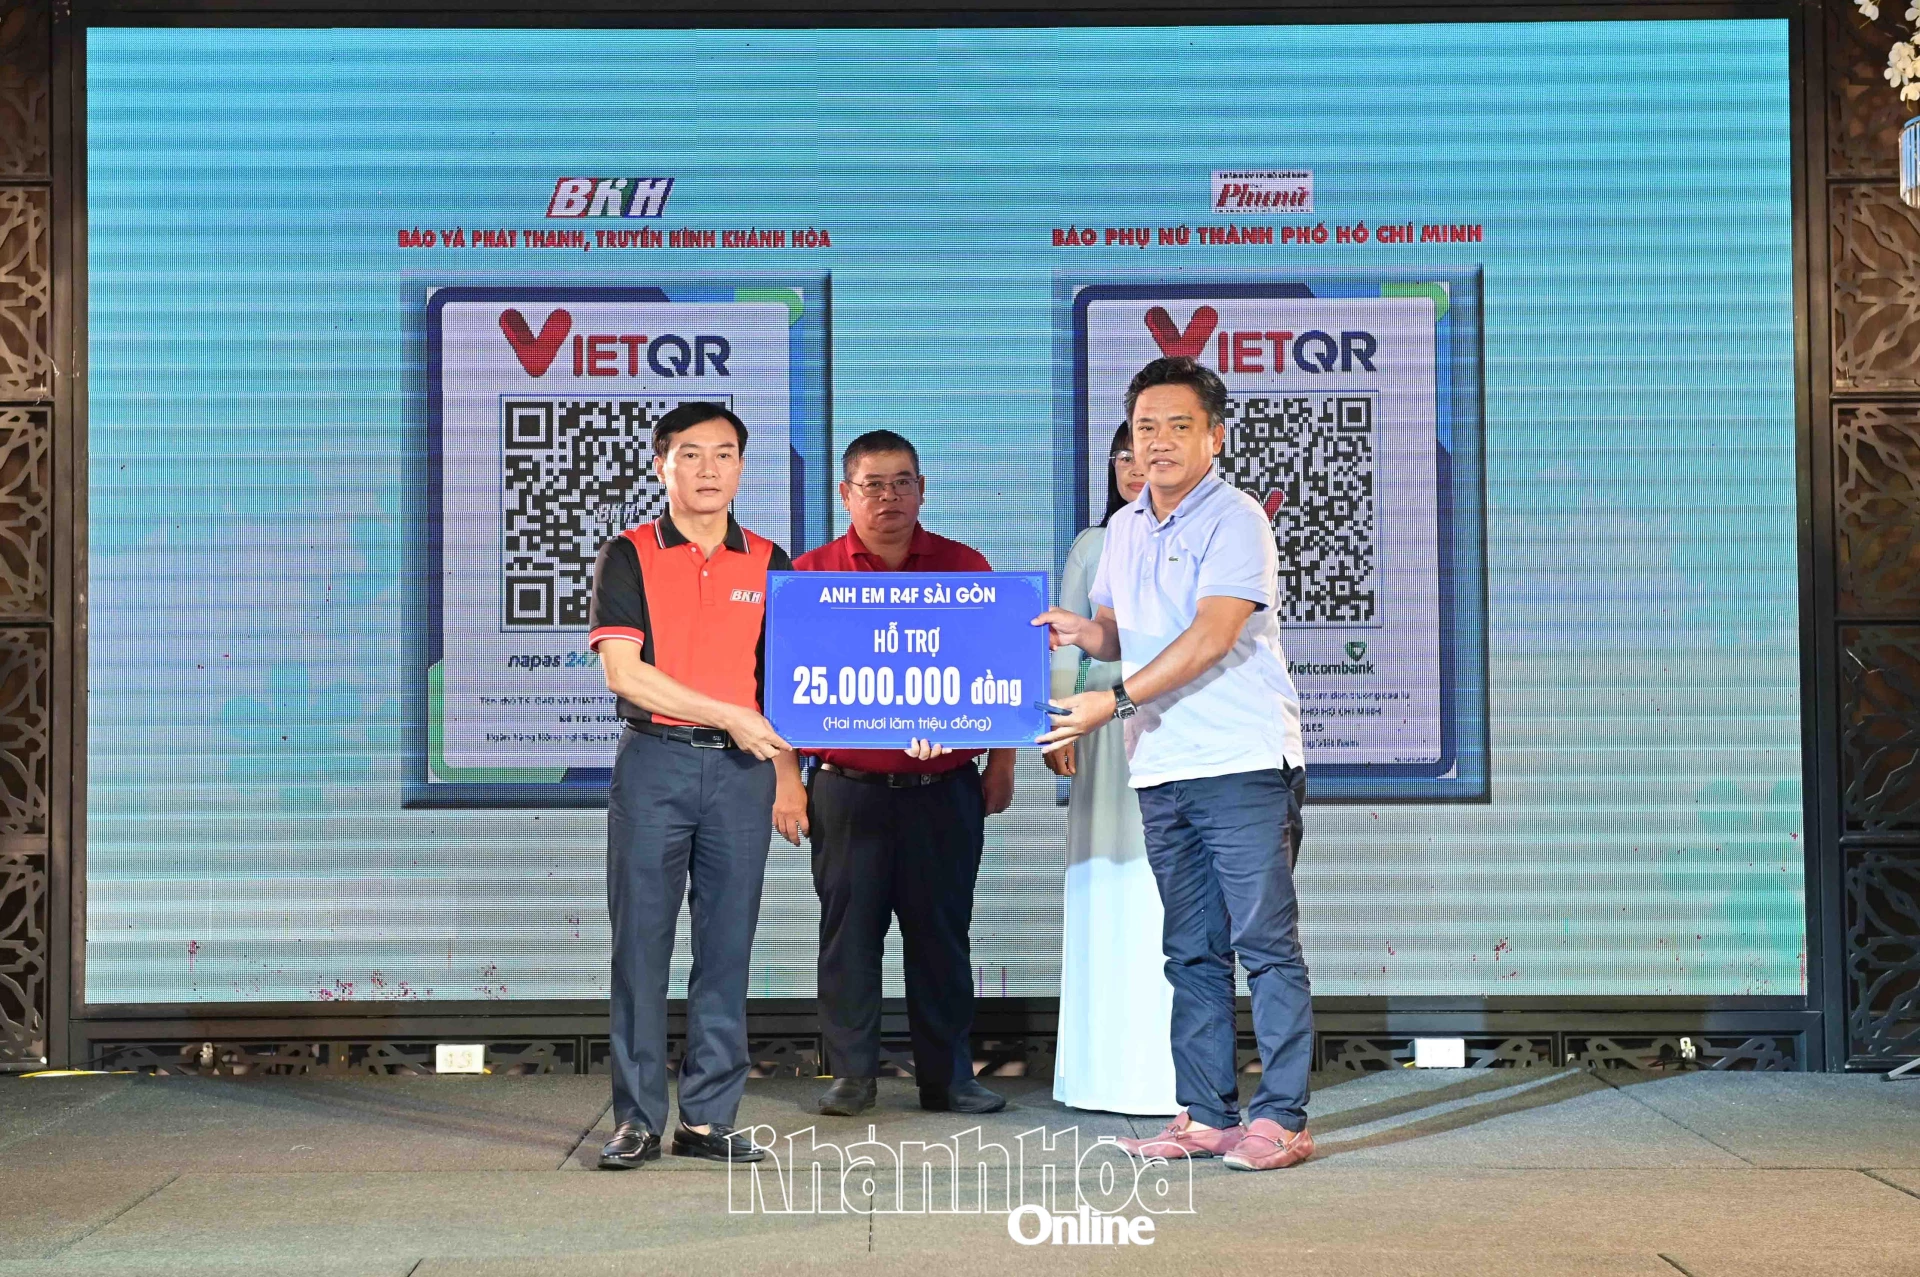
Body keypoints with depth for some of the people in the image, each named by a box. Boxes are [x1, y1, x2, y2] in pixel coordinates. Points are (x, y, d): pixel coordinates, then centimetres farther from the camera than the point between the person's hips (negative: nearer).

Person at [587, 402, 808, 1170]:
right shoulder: (630, 556, 2)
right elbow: (623, 672, -8)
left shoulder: (767, 563, 12)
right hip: (655, 761, -2)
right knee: (641, 942, -1)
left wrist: (787, 775, 7)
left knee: (728, 945, 4)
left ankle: (709, 1118, 12)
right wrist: (730, 716, -10)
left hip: (741, 769, 3)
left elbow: (782, 680, 14)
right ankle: (637, 1120, 6)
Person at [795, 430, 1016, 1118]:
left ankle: (948, 1076, 15)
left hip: (945, 790, 1)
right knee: (849, 932, 3)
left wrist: (1001, 764, 5)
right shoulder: (808, 574, 4)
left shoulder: (967, 568, 8)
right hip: (847, 792, -1)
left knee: (942, 933, 6)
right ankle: (852, 1073, 14)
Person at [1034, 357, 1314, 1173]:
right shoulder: (1124, 529, 16)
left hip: (1242, 760, -7)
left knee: (1265, 943, -5)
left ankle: (1281, 1118, 0)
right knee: (1192, 952, 10)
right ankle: (1205, 1116, 16)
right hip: (1161, 768, 7)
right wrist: (1083, 632, 1)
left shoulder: (1234, 520, -7)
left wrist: (1115, 699, -21)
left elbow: (1211, 637, -18)